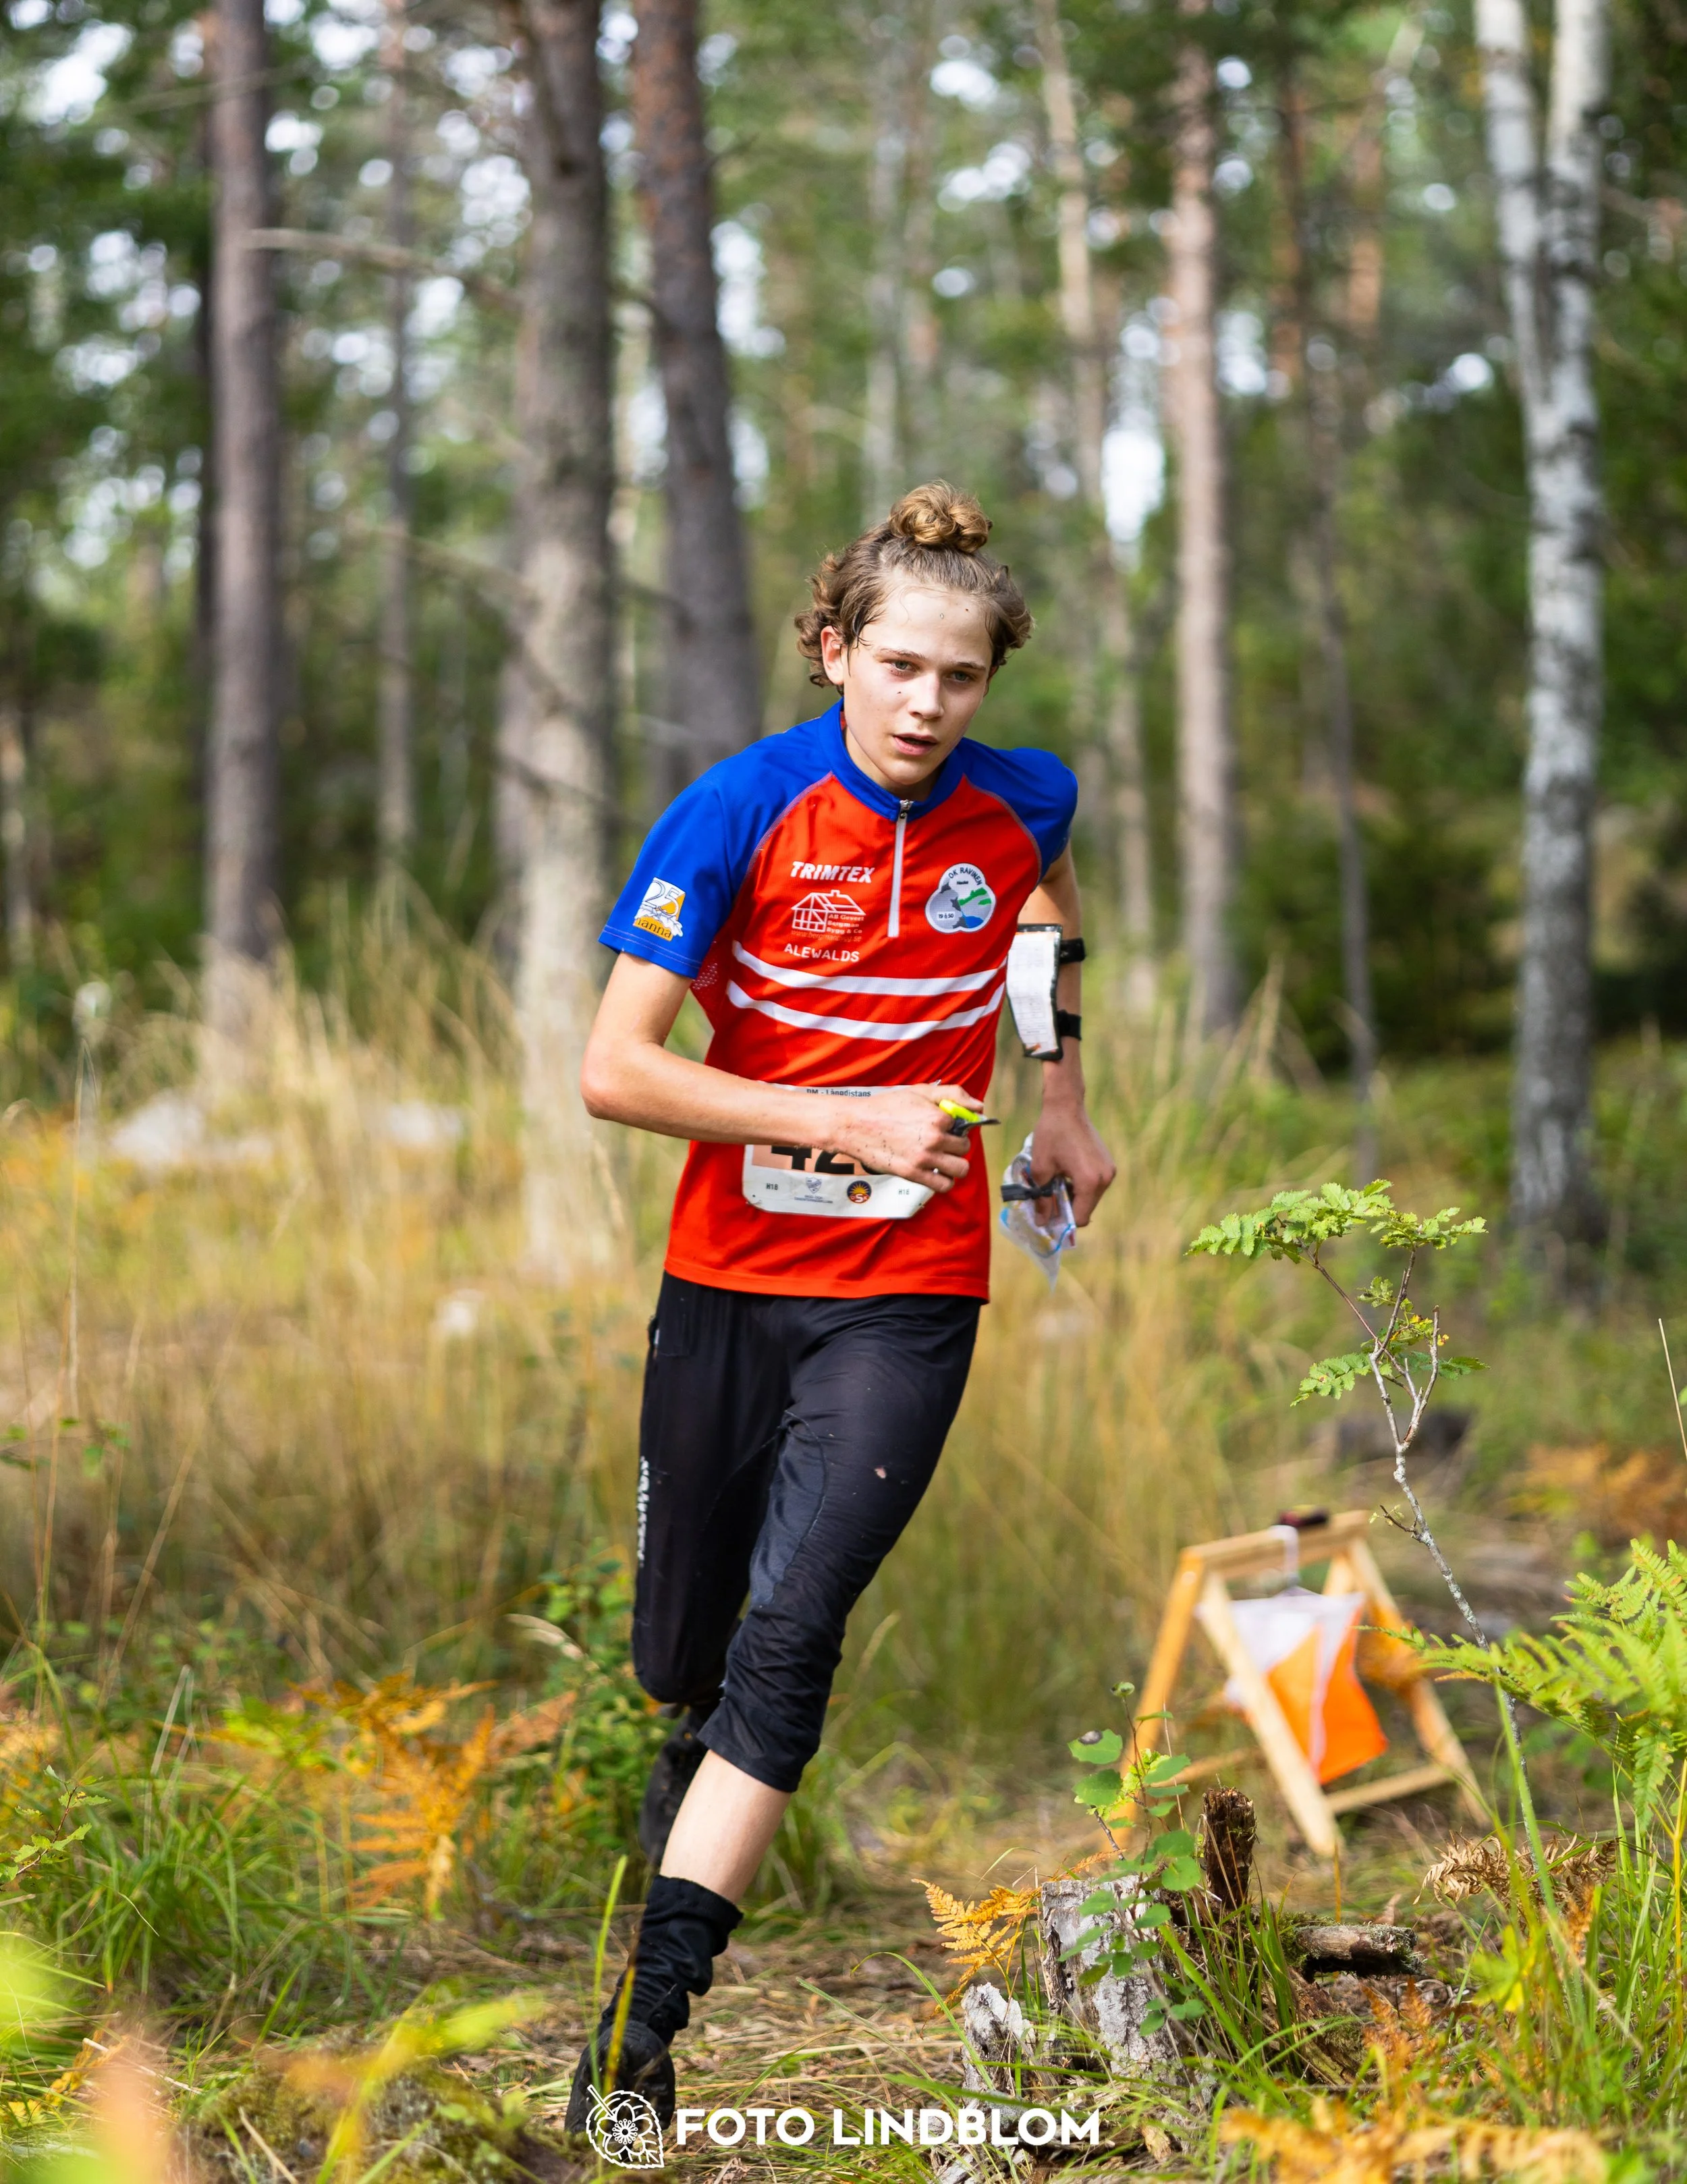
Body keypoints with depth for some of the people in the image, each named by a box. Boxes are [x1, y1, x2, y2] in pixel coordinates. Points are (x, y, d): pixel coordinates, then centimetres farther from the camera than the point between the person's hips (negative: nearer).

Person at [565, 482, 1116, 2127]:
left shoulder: (1025, 805, -4)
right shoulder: (739, 812, -13)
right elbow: (614, 1070, -16)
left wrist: (1062, 1101, 20)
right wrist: (843, 1122, -21)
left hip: (909, 1294, 0)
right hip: (727, 1277, 0)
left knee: (790, 1636, -16)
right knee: (682, 1651, 12)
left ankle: (646, 2019, -16)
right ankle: (695, 1760, 48)